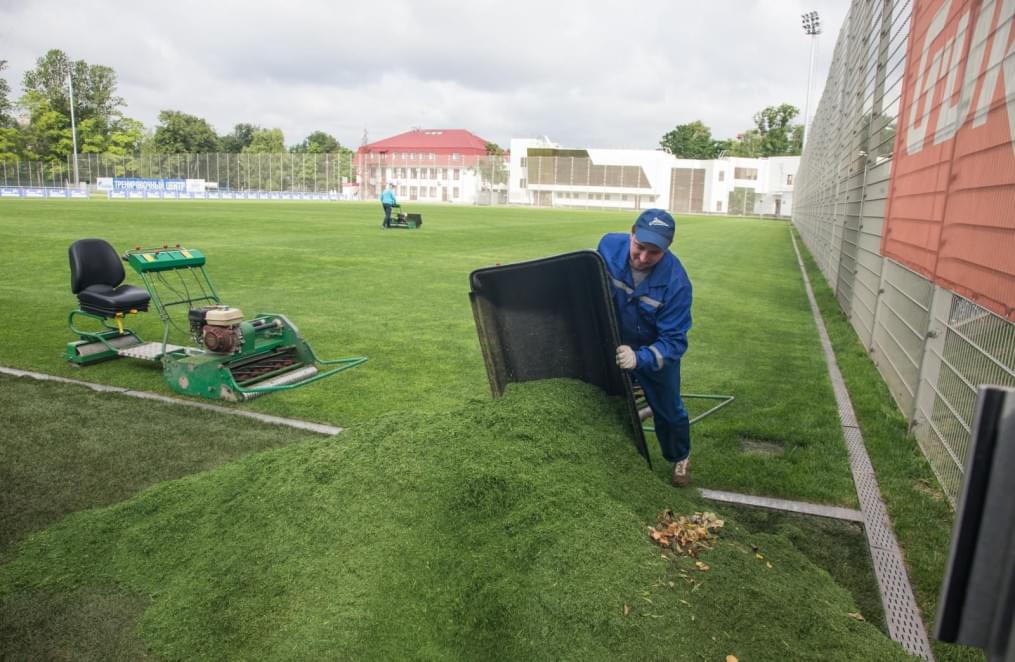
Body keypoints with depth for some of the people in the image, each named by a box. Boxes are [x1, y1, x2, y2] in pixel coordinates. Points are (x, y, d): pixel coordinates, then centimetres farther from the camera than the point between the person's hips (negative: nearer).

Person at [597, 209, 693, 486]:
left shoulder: (676, 281, -35)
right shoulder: (609, 246, -27)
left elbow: (673, 341, -33)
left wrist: (639, 358, -49)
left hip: (656, 351, -2)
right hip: (612, 346, 2)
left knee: (668, 409, 19)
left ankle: (680, 458, 48)